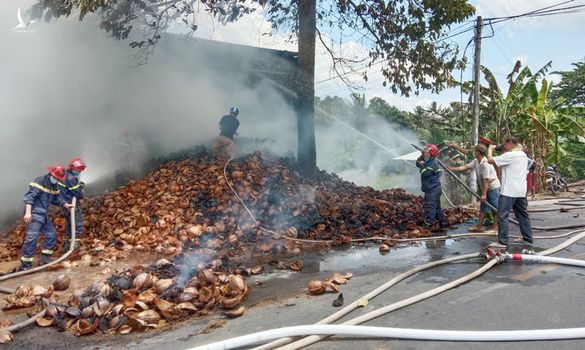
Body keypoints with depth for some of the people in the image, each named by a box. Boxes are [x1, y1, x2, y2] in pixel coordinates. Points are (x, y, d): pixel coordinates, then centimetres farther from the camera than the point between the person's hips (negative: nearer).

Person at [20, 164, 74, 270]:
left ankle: (44, 259, 23)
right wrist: (28, 212, -31)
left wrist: (66, 205, 18)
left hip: (44, 215, 9)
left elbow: (56, 199, 28)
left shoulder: (54, 186, 13)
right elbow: (29, 196, -22)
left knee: (51, 235, 12)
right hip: (34, 214, -9)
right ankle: (25, 265, -9)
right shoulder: (40, 181, -14)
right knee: (32, 237, -15)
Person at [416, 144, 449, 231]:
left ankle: (428, 226, -7)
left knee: (429, 208, -9)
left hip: (432, 190, -11)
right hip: (432, 189, 11)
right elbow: (418, 163, 15)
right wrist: (422, 156, 2)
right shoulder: (428, 162, 15)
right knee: (437, 207, 16)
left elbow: (425, 173, -24)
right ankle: (443, 225, 23)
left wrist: (422, 165, -11)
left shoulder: (433, 164, -16)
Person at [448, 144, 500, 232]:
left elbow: (486, 180, -25)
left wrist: (483, 194, -23)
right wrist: (451, 168, 4)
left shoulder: (485, 164, -25)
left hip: (493, 187, -10)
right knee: (483, 208, 12)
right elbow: (465, 167, 8)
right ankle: (479, 226, 17)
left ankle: (495, 228, 4)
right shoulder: (476, 161, 2)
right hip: (486, 188, 10)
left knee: (495, 208, -2)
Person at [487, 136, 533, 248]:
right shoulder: (523, 155, 13)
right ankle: (528, 238, 23)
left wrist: (490, 149, 1)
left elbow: (490, 160, -16)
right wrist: (503, 152, 16)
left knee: (502, 216, -5)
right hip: (521, 191, 9)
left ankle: (502, 242, -5)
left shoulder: (509, 155, -14)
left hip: (509, 192, -9)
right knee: (523, 215, 16)